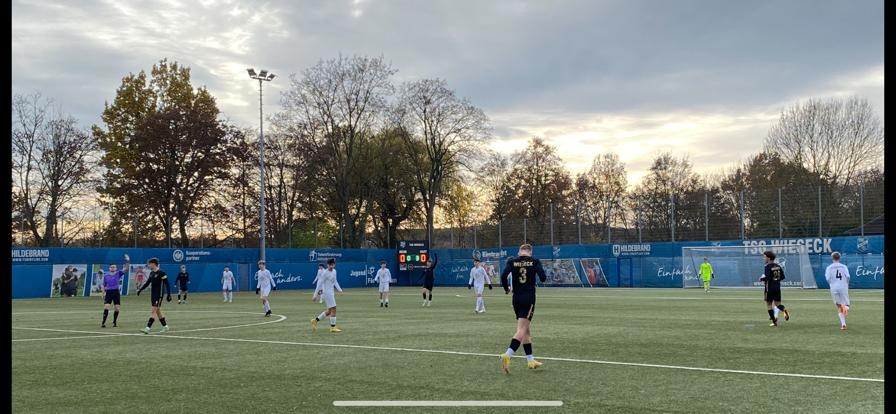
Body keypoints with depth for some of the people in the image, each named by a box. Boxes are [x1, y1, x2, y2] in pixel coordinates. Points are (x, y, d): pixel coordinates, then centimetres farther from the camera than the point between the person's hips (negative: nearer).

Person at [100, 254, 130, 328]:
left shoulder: (118, 273, 4)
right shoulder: (105, 275, 7)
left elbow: (126, 268, -5)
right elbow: (103, 285, 12)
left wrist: (127, 261, -20)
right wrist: (103, 293, 2)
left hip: (116, 292, 1)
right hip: (108, 292, -1)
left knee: (117, 308, 2)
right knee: (106, 307, -12)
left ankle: (114, 322, 19)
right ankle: (103, 323, -8)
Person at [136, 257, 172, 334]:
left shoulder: (161, 273, -13)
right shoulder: (151, 273, 10)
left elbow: (167, 284, -13)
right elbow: (147, 283, 21)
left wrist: (169, 295, -15)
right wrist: (140, 290, 13)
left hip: (159, 295, -8)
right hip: (153, 295, 8)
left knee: (153, 310, -12)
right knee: (157, 311, 12)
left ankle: (148, 328, -15)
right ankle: (165, 326, 23)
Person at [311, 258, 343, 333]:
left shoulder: (334, 271, 9)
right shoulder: (325, 273, -15)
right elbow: (319, 283, -15)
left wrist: (339, 289, 8)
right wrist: (315, 295, -16)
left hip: (331, 293, 9)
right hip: (327, 292, -9)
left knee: (329, 311, 14)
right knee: (333, 309, -7)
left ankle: (315, 320, 24)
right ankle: (333, 327, 1)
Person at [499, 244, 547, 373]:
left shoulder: (512, 261, 3)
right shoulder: (535, 261, -2)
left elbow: (503, 276, -8)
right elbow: (543, 278, -9)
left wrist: (506, 289, 10)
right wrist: (544, 276, 15)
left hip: (516, 298, 4)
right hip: (529, 298, -4)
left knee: (527, 330, 16)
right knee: (522, 330, -8)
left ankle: (530, 360, 21)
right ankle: (507, 355, -27)